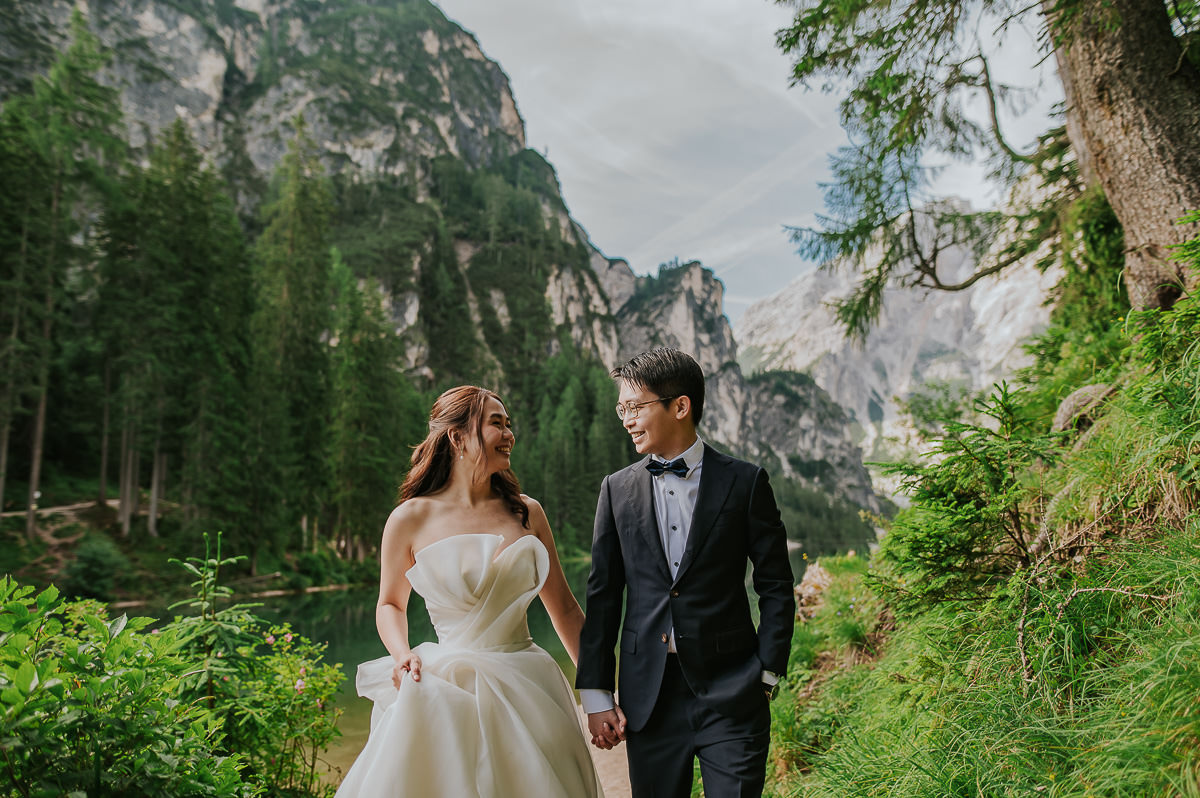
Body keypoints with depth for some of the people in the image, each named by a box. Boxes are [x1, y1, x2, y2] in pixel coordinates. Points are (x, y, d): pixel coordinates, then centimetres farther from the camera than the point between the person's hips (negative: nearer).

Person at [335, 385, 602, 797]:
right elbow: (390, 604, 10)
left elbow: (564, 608, 7)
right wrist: (403, 656, -9)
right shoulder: (412, 519, -5)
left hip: (527, 693, 3)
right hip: (449, 693, -2)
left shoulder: (527, 512, 2)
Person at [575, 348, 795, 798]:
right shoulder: (617, 489, 4)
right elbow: (603, 595, 5)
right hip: (647, 695, 3)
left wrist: (767, 677, -4)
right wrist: (596, 694, 3)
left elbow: (776, 588, 1)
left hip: (730, 692, -2)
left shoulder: (744, 482, -2)